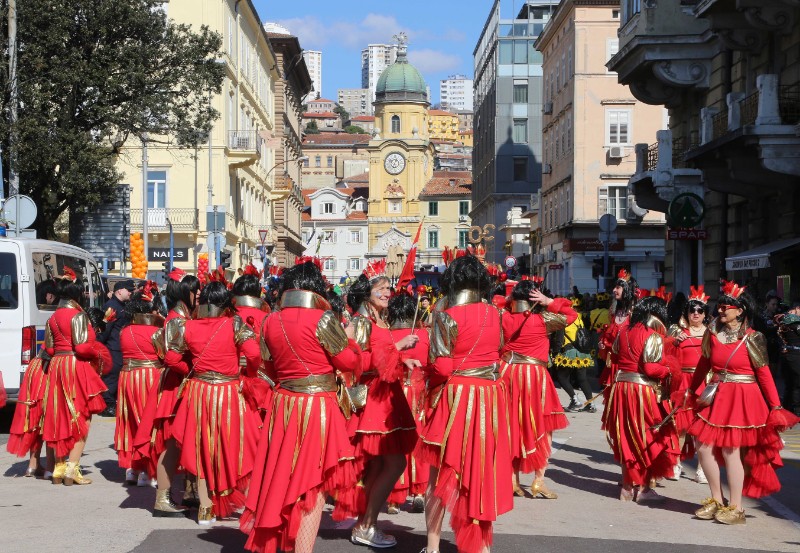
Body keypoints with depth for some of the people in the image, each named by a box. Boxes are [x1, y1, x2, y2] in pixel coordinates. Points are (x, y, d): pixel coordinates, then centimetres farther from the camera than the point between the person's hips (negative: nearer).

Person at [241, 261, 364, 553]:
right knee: (312, 484, 1)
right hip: (317, 407, -5)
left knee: (282, 477, 18)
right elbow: (349, 362, -5)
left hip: (282, 405, 5)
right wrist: (350, 338, 12)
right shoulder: (323, 319, -12)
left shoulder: (270, 322, 3)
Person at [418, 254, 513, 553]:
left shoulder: (446, 316, -13)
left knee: (442, 473, 7)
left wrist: (431, 388, 3)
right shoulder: (493, 313, 3)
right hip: (490, 397, 4)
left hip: (456, 397, -4)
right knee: (482, 471, 15)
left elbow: (441, 367, -15)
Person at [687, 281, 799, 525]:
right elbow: (704, 364, 14)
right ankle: (716, 500, 20)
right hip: (717, 397, 5)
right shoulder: (713, 333, 3)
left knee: (730, 451, -4)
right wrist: (692, 391, 16)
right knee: (704, 448, 4)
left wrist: (775, 407, -11)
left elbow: (764, 374, -9)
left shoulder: (751, 338, -10)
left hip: (742, 400, -5)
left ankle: (735, 508, 8)